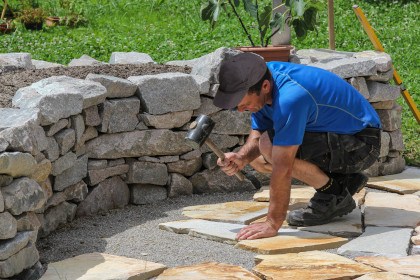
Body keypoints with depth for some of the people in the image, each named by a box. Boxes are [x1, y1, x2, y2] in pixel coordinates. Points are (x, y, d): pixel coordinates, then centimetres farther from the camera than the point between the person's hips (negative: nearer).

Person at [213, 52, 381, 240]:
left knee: (269, 147, -25)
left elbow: (283, 168, -32)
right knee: (257, 158, 3)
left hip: (361, 144, -9)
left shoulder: (290, 97, -34)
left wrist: (272, 224, -28)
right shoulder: (261, 77, -7)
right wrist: (241, 158, -19)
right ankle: (343, 181, 9)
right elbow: (257, 134, 3)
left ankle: (333, 195, -6)